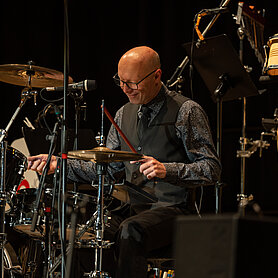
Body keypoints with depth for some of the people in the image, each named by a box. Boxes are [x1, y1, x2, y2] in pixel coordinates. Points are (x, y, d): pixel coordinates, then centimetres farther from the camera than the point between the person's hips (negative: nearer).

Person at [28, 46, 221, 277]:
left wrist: (167, 170, -25)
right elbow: (109, 167, 20)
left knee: (131, 231, -35)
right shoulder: (125, 114, 14)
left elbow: (212, 169, -10)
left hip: (173, 209, -6)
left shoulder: (186, 111, -7)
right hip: (133, 209, 6)